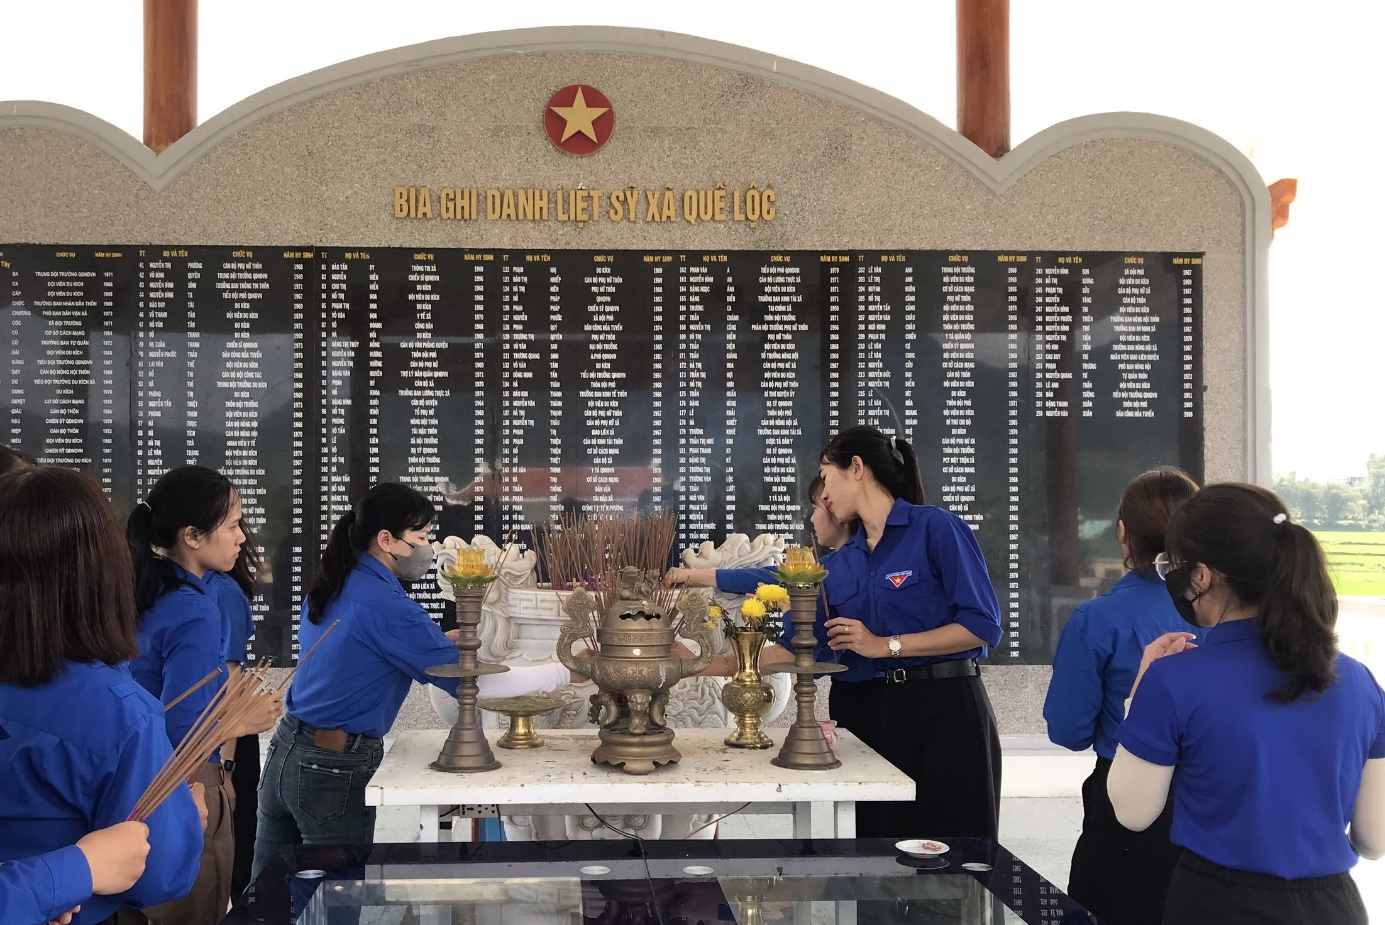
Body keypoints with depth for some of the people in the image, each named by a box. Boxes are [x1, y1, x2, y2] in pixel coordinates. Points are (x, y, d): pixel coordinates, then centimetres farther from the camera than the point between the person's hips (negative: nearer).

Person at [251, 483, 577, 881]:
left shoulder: (333, 587, 5)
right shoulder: (385, 605, -19)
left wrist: (440, 641, 10)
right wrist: (566, 671, -12)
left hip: (287, 749, 8)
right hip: (334, 769, -8)